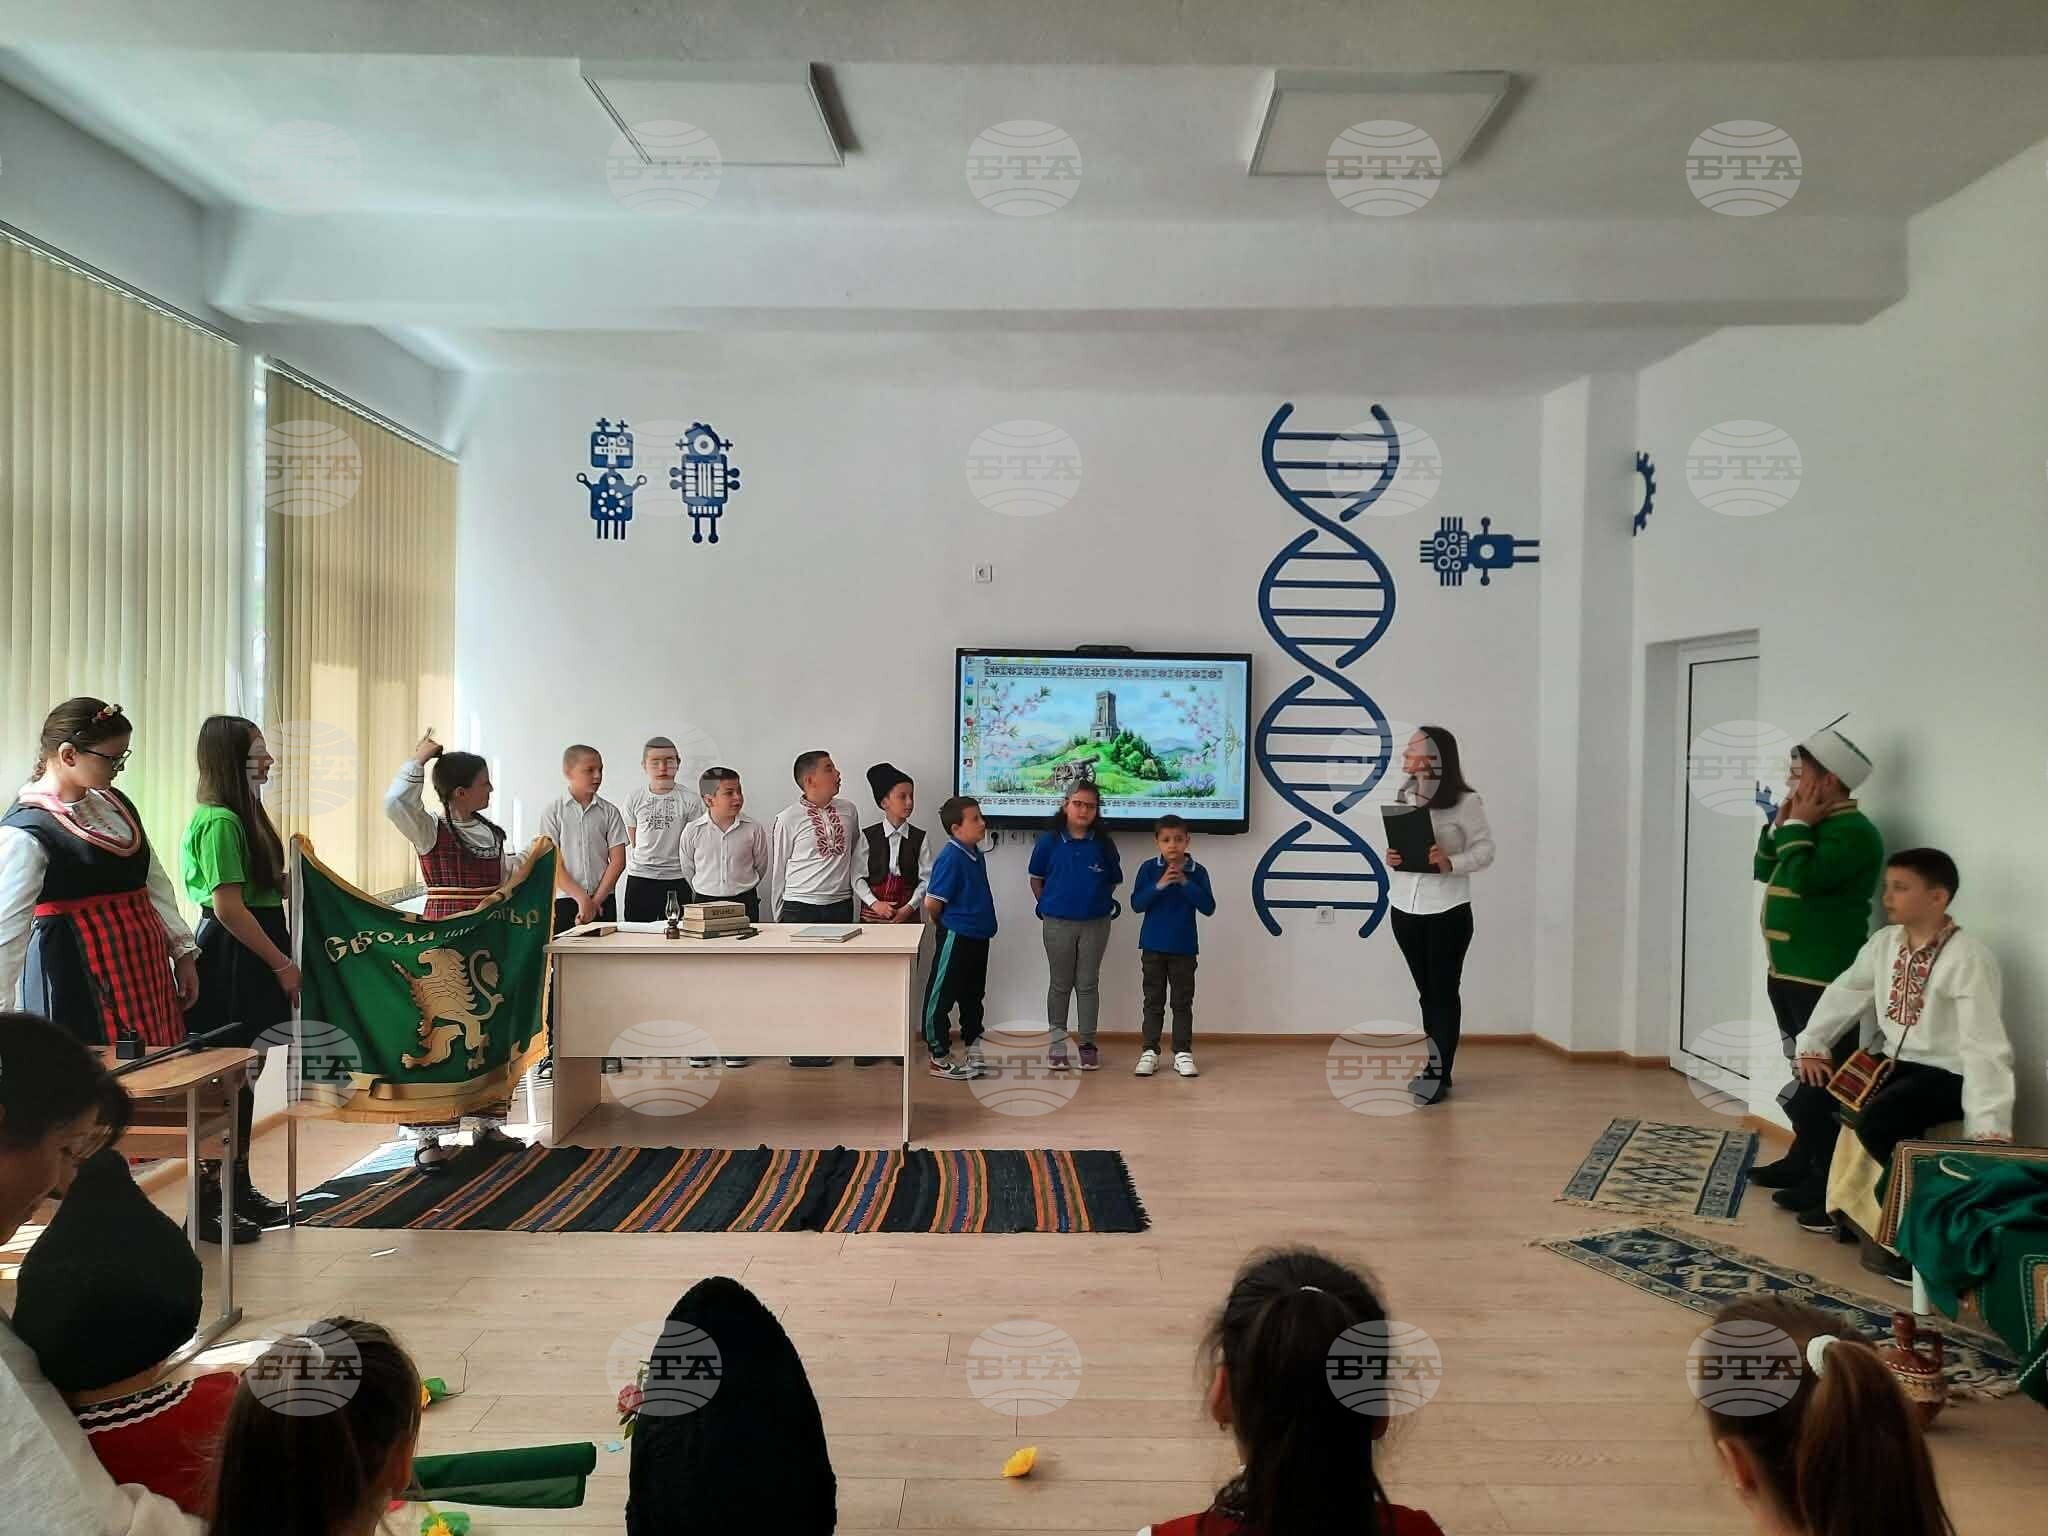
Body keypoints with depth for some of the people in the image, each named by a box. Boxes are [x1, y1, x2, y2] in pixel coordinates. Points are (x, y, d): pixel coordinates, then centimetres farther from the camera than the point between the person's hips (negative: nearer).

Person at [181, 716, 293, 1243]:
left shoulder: (239, 815, 13)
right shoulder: (220, 821, -17)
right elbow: (229, 907, -21)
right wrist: (282, 963, -17)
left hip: (247, 963, 10)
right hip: (231, 961, -10)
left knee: (244, 1075, 15)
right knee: (228, 1080, -3)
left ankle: (238, 1189, 26)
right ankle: (207, 1202, 7)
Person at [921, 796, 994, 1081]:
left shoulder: (976, 855, 6)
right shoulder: (951, 858, -20)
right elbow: (932, 903, -19)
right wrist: (945, 925, -2)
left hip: (978, 937, 9)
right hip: (956, 938, -9)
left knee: (972, 996, 19)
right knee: (941, 997, 3)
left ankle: (973, 1053, 31)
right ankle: (939, 1059, 12)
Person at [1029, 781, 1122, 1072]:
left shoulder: (1104, 843, -2)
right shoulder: (1049, 841, -5)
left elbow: (1113, 882, 8)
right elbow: (1036, 879, 5)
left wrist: (1099, 902, 1)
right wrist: (1048, 906, 1)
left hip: (1096, 923, 1)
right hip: (1058, 923, 0)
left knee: (1088, 984, 8)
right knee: (1060, 984, 10)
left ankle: (1088, 1044, 17)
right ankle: (1057, 1043, 20)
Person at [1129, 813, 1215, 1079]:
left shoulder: (1197, 872, -3)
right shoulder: (1149, 868, -4)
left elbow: (1208, 907, -9)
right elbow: (1136, 904, -8)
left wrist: (1186, 883, -18)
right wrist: (1159, 886, -21)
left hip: (1184, 949, 0)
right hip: (1153, 947, 0)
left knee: (1183, 1003, 6)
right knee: (1153, 1002, 8)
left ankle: (1183, 1053, 13)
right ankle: (1149, 1052, 14)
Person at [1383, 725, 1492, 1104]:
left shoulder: (1465, 802, -10)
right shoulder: (1403, 797, 6)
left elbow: (1485, 849, -8)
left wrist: (1451, 863, -24)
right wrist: (1389, 858, -8)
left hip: (1448, 912, -5)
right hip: (1404, 909, 5)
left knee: (1444, 992, 3)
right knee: (1426, 992, 14)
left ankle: (1439, 1076, 9)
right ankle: (1434, 1069, 25)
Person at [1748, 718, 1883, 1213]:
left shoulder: (1852, 832, -15)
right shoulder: (1813, 826, 15)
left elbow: (1803, 879, -25)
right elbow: (1764, 871, 19)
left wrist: (1797, 825, -14)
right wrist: (1782, 820, 8)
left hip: (1823, 979, -10)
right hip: (1788, 972, 10)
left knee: (1824, 1079, -6)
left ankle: (1827, 1179, 0)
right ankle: (1802, 1159, 28)